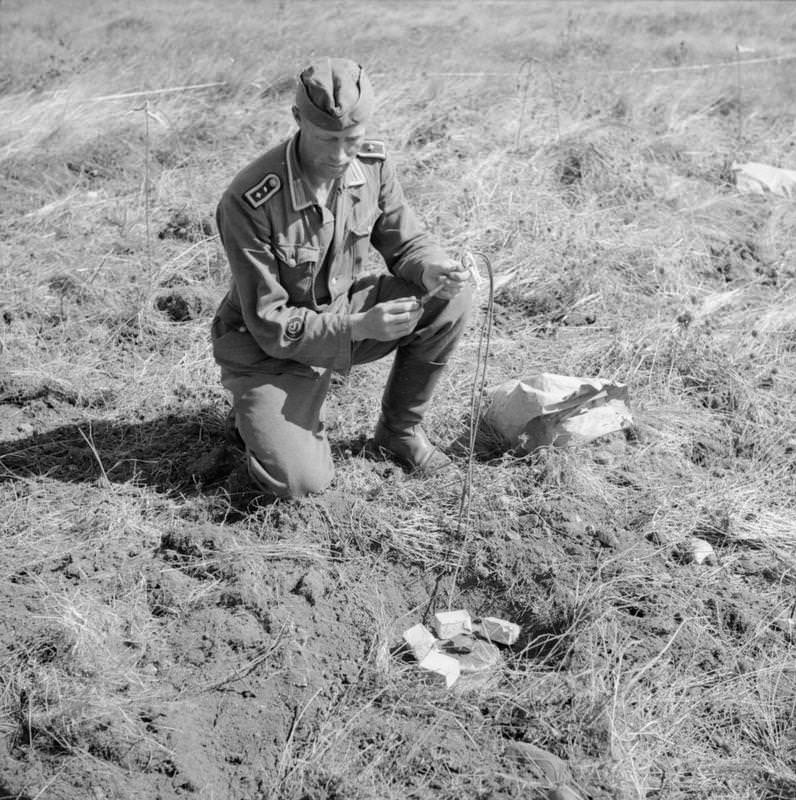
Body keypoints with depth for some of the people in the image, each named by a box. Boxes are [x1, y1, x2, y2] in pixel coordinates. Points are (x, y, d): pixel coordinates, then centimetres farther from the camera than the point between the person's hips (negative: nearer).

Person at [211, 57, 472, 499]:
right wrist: (359, 326, -39)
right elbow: (271, 326, -26)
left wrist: (433, 268, -25)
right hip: (271, 345, -5)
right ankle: (264, 417, 15)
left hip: (345, 309, 5)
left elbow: (407, 240, 0)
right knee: (299, 481, -21)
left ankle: (399, 429, 4)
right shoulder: (248, 201, -29)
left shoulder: (373, 163, -12)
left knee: (449, 299, -17)